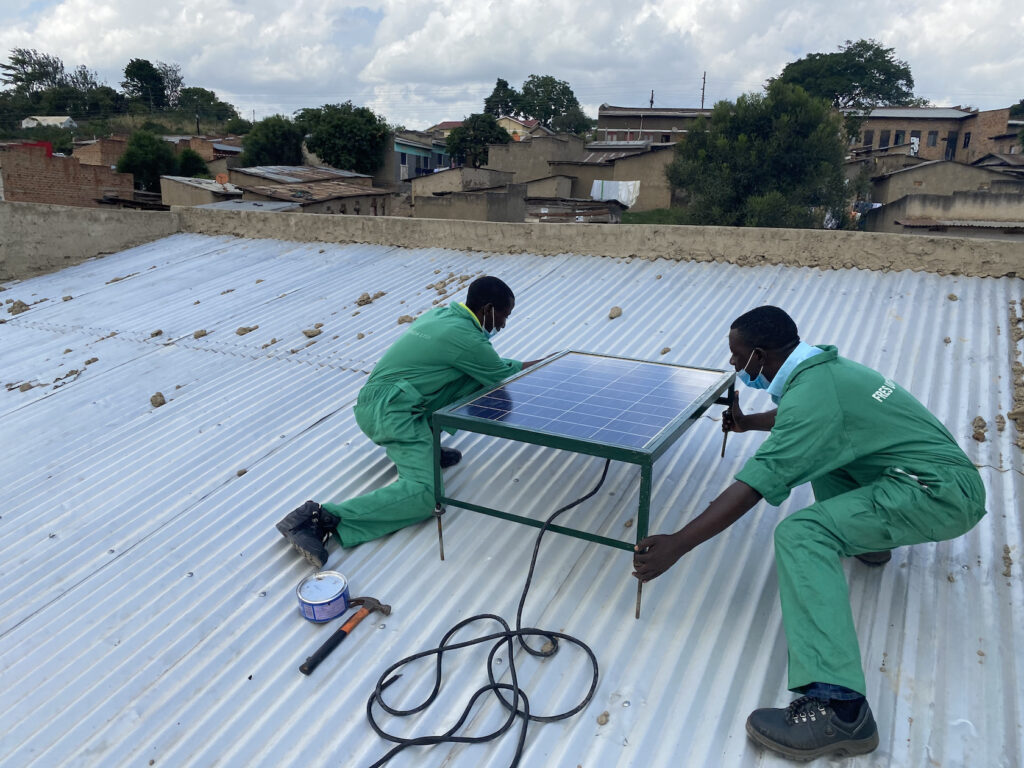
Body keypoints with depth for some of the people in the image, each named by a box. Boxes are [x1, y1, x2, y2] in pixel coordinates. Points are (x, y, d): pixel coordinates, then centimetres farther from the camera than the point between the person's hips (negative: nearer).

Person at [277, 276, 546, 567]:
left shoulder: (440, 314, 15)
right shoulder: (464, 336, -12)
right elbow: (503, 374, 2)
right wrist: (539, 364, 20)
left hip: (374, 401, 10)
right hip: (391, 409, -10)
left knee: (474, 375, 11)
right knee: (424, 493, -22)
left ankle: (426, 447, 16)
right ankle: (324, 517, -24)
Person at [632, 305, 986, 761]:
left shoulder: (812, 394, -21)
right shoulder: (824, 365, 7)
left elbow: (752, 488, -27)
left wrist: (674, 547, -27)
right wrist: (746, 422, 39)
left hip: (940, 493, -10)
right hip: (948, 479, 10)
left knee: (800, 534, -28)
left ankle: (837, 707, -35)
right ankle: (871, 535, 29)